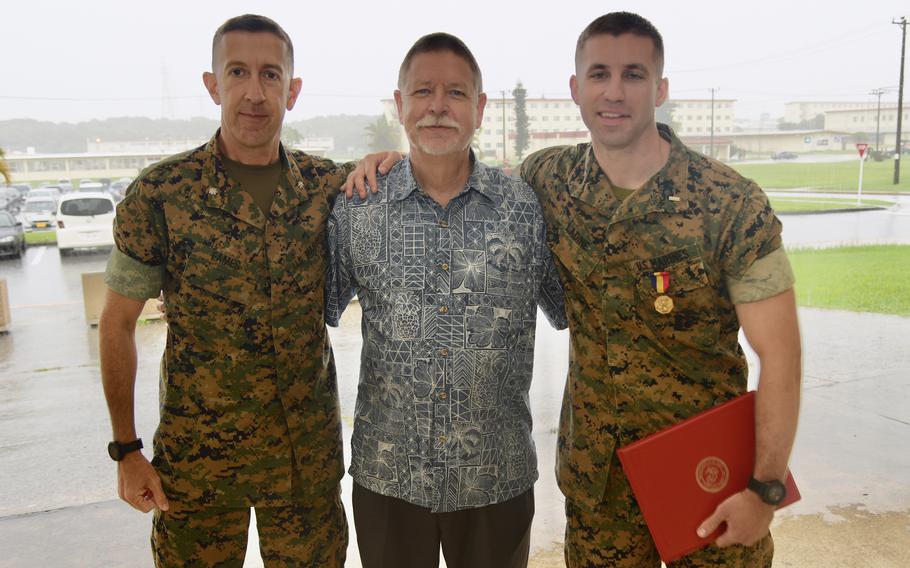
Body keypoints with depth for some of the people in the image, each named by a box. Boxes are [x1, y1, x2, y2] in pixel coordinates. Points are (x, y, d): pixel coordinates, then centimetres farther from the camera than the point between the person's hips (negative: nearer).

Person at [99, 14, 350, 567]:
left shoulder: (329, 185, -4)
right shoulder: (160, 194, -10)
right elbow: (118, 324, -2)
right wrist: (126, 449, -1)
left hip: (310, 455, 2)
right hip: (198, 457, -2)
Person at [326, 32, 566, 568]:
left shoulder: (527, 208, -5)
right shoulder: (355, 210, -3)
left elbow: (569, 312, 6)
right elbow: (317, 313, 7)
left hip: (498, 478, 0)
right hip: (387, 476, 0)